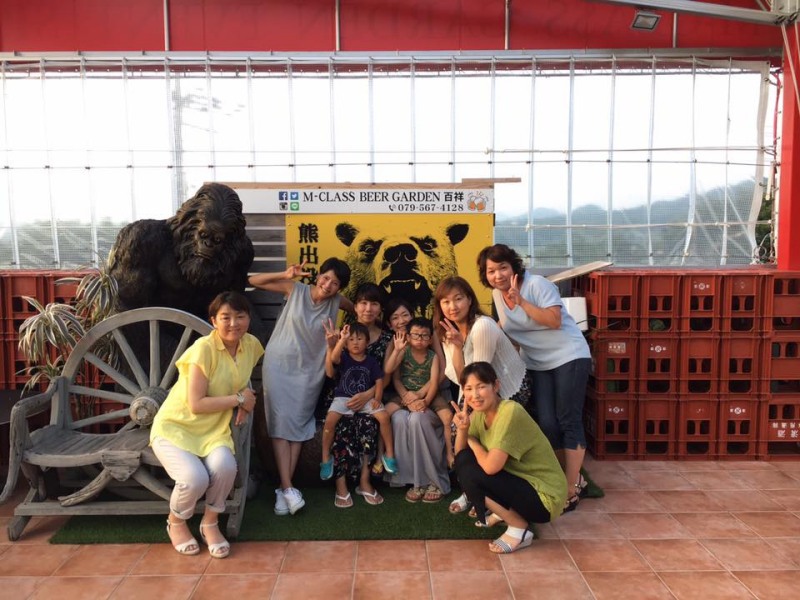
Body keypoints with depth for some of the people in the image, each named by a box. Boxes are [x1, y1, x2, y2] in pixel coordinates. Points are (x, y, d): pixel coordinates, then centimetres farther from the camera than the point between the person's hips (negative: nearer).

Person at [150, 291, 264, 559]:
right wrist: (239, 399, -15)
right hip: (175, 427, -4)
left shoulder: (252, 345, -1)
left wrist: (245, 402, 1)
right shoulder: (204, 348, -21)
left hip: (213, 429, 4)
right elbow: (196, 404, -23)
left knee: (225, 466, -28)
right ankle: (176, 522, 6)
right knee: (195, 478, -29)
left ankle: (210, 523, 2)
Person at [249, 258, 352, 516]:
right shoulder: (296, 290, -8)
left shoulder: (337, 301, -3)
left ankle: (283, 488, 6)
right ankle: (287, 488, -8)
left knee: (298, 425, 0)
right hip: (279, 365, -1)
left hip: (309, 370, 2)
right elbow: (254, 281, -7)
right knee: (280, 422, -8)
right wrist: (285, 275, -18)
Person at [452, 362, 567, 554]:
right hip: (521, 481, 9)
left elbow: (491, 466, -30)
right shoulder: (480, 412, -1)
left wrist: (472, 441, -11)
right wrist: (462, 429, -19)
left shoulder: (510, 412, -27)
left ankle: (520, 529, -4)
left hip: (544, 496, -9)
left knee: (470, 472, -22)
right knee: (464, 458, -2)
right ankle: (503, 512, 16)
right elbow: (459, 454, 1)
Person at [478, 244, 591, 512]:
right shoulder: (497, 294, 3)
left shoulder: (537, 284, -17)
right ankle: (573, 478, 20)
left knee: (568, 421, -5)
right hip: (536, 364, 6)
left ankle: (572, 488, 4)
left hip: (568, 357, -6)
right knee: (546, 424, 0)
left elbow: (555, 321, -28)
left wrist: (521, 301, -31)